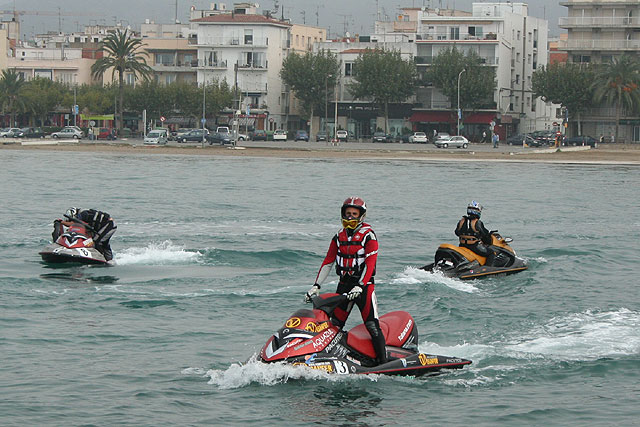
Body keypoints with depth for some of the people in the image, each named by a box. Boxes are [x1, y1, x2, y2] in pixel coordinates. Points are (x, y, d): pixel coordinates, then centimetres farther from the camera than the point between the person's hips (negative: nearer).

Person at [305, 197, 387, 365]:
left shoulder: (368, 235, -4)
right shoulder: (339, 237, 13)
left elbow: (370, 263, -13)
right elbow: (328, 262, 15)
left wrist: (360, 286, -25)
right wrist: (316, 286, 8)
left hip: (364, 285, -6)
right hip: (344, 285, 6)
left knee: (372, 325, -13)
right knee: (334, 325, 2)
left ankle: (383, 361, -13)